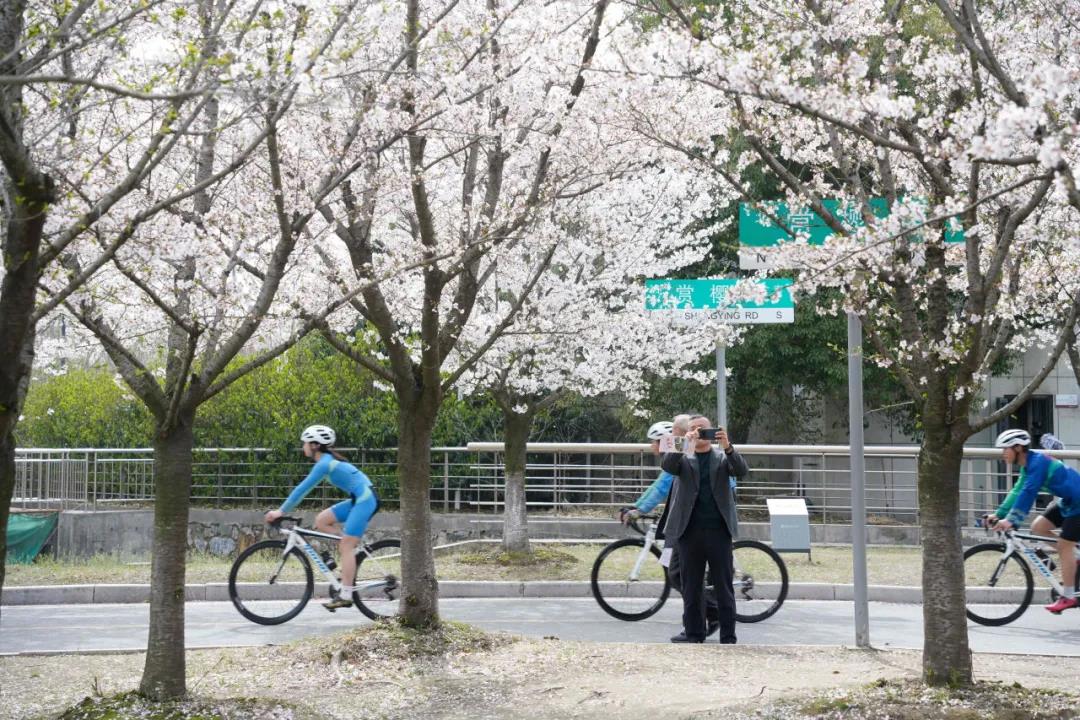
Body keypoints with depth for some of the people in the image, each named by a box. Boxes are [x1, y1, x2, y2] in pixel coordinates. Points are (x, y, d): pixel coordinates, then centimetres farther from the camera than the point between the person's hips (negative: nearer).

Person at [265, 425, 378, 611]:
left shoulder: (324, 463, -14)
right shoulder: (328, 460, 15)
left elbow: (302, 489, -15)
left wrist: (281, 511, -10)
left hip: (364, 499, -9)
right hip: (359, 499, 9)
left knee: (345, 547, -11)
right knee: (321, 521, 7)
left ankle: (345, 596, -11)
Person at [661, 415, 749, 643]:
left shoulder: (723, 457, 10)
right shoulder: (683, 457, 9)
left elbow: (741, 470, -8)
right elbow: (667, 465, -12)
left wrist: (727, 447, -25)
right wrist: (685, 443, -25)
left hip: (718, 530, 0)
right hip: (690, 530, 0)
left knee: (724, 587, 2)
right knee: (691, 588, 5)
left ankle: (728, 638, 7)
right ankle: (694, 637, 12)